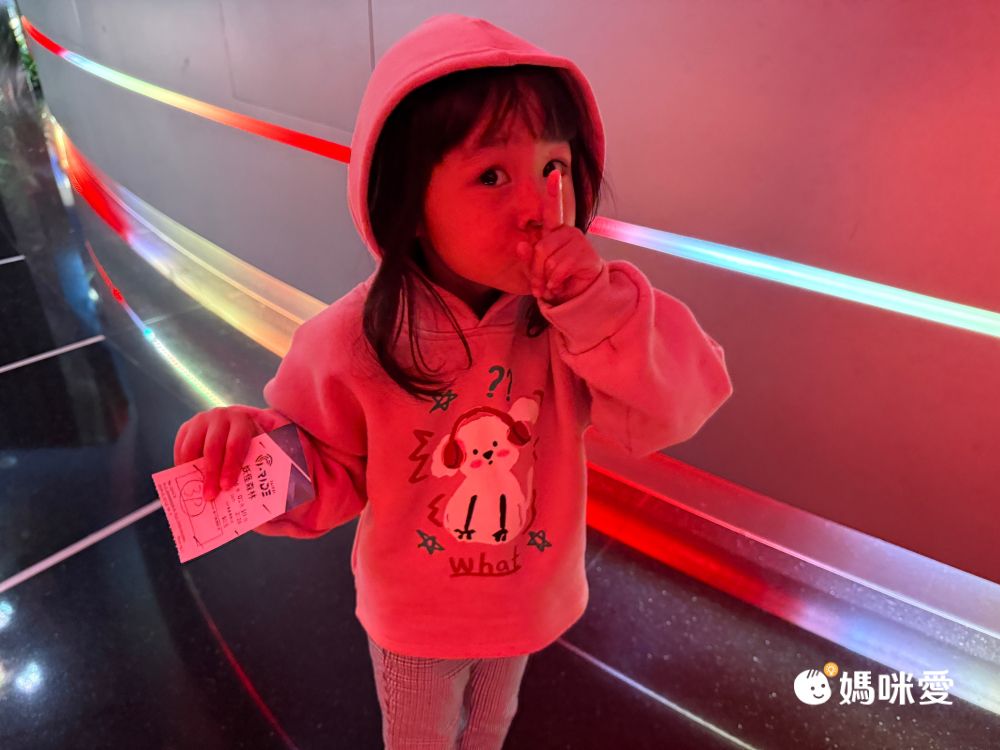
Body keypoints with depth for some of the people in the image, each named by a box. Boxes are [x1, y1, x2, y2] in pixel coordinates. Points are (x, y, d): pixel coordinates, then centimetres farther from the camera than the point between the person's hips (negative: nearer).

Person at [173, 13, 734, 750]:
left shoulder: (575, 312, -23)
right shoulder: (354, 338, -28)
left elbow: (671, 410, -28)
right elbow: (333, 479, -17)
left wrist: (600, 309, -42)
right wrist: (260, 448, -38)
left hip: (528, 599, 3)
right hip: (413, 615, -2)